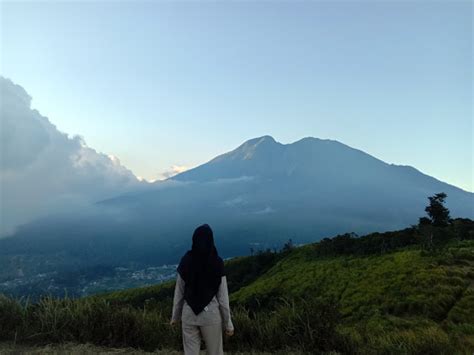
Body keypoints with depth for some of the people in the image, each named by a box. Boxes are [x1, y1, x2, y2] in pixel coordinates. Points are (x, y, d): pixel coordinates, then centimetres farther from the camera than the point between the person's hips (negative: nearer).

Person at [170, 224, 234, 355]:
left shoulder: (186, 260, -6)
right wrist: (228, 323, 1)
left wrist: (175, 316, 15)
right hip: (211, 314, -2)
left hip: (189, 314, 2)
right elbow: (223, 296, -9)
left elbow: (179, 292, 1)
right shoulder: (217, 262, -13)